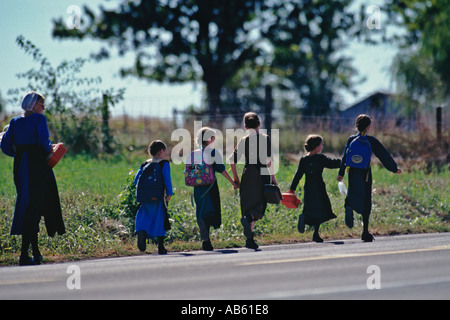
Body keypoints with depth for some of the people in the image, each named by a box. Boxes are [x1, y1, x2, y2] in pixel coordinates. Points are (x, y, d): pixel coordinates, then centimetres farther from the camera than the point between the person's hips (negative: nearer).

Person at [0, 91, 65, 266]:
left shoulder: (15, 121, 11)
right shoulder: (39, 119, -5)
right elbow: (43, 141, -18)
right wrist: (49, 149, 2)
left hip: (20, 165, 6)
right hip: (37, 165, -6)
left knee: (27, 205, 15)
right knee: (33, 207, -5)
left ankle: (36, 252, 18)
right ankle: (24, 255, -11)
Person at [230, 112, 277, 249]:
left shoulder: (243, 140, 3)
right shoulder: (265, 138, -4)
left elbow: (233, 159, -1)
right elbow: (268, 159, -10)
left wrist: (235, 177, 9)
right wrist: (273, 176, -4)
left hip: (248, 174, 2)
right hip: (262, 174, -2)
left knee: (248, 206, 9)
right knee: (259, 207, 4)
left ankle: (249, 239, -2)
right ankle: (248, 218, -32)